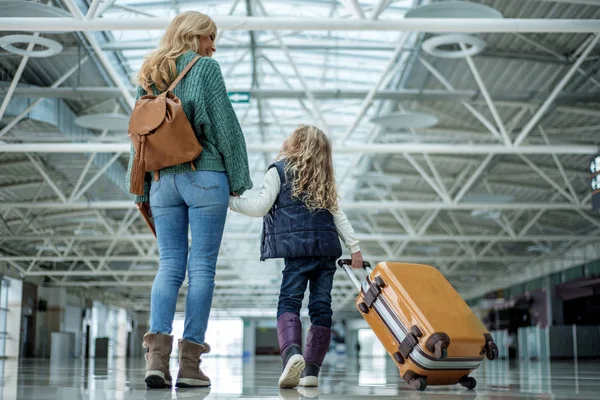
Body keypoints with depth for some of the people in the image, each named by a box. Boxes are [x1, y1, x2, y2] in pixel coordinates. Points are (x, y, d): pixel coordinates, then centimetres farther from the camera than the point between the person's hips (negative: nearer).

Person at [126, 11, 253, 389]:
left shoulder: (148, 75, 16)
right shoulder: (205, 67, 1)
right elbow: (225, 125, -5)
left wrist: (142, 191, 15)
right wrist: (239, 179, -1)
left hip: (162, 181, 5)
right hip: (204, 177, -5)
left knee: (170, 264, 5)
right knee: (202, 266, -2)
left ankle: (157, 353, -10)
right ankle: (190, 362, -3)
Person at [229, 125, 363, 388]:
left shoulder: (280, 170, 6)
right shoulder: (324, 180, 23)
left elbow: (260, 207, 0)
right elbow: (338, 215, 19)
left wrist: (230, 201, 10)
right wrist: (354, 246, 17)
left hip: (299, 248, -5)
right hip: (328, 249, 5)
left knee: (289, 301, -8)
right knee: (321, 306, 4)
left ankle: (292, 352, -33)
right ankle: (311, 369, 2)